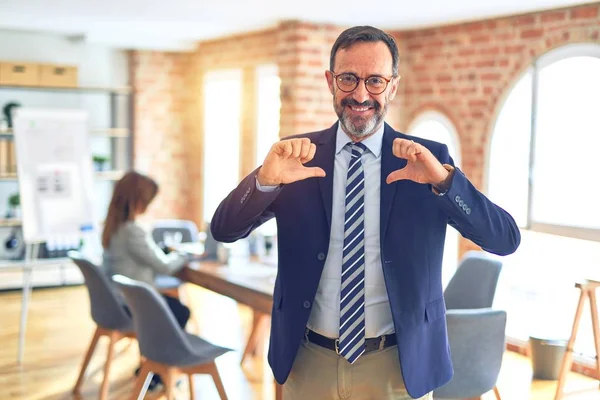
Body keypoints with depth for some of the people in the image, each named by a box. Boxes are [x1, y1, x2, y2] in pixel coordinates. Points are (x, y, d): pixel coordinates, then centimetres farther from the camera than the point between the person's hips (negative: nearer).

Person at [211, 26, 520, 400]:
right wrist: (265, 179, -27)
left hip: (400, 367, -1)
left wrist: (443, 179, -28)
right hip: (307, 364, 1)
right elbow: (224, 230, -7)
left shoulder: (428, 160, -5)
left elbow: (506, 240, -12)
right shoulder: (297, 156, -3)